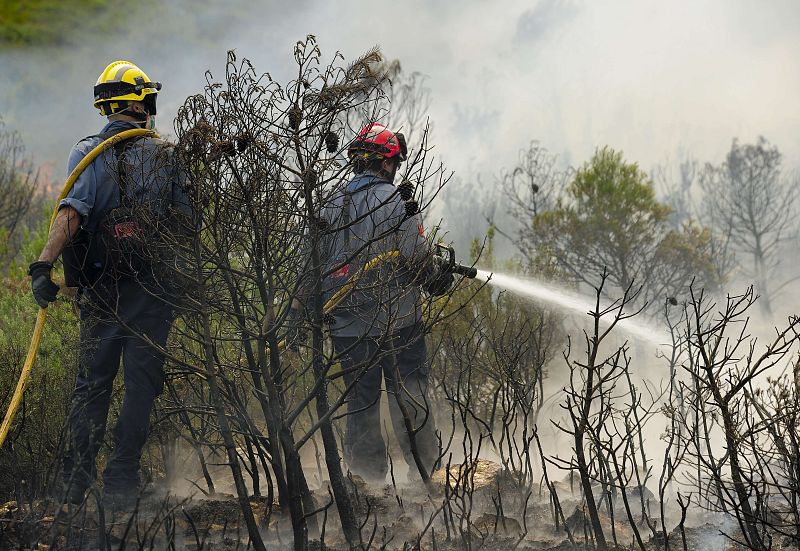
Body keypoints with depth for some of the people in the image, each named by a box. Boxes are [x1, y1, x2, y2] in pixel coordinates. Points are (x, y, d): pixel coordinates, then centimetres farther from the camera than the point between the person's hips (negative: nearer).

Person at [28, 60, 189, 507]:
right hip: (155, 289, -1)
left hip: (102, 289, 1)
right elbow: (184, 220, 3)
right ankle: (122, 481, 4)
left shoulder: (88, 153, -2)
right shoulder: (165, 154, 2)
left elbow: (72, 211, -17)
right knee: (141, 385, 6)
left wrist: (44, 265, -22)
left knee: (92, 383, 11)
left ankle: (77, 483, 9)